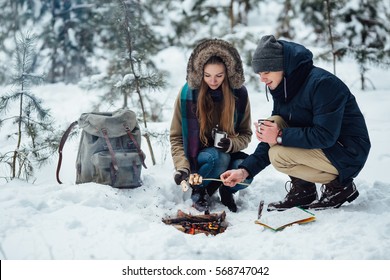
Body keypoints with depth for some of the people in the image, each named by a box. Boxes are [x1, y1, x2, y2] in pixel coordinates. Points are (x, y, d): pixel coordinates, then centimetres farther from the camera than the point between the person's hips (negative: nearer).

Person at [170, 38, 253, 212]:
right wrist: (182, 166, -21)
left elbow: (246, 134, 1)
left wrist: (232, 144, -22)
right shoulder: (187, 93, -13)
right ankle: (199, 191, -5)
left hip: (228, 153, 2)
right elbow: (176, 137, -6)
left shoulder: (239, 94, -8)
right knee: (219, 158, -35)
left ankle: (226, 189, 4)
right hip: (195, 155, -2)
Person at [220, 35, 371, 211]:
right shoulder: (282, 89, 4)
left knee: (278, 156, -24)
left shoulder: (322, 83, -22)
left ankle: (338, 185, -4)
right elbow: (275, 136, 3)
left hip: (348, 154, -9)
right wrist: (246, 170, -7)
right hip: (318, 147, 9)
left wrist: (281, 136, -26)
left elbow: (326, 136, -29)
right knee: (274, 123, -8)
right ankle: (302, 190, 0)